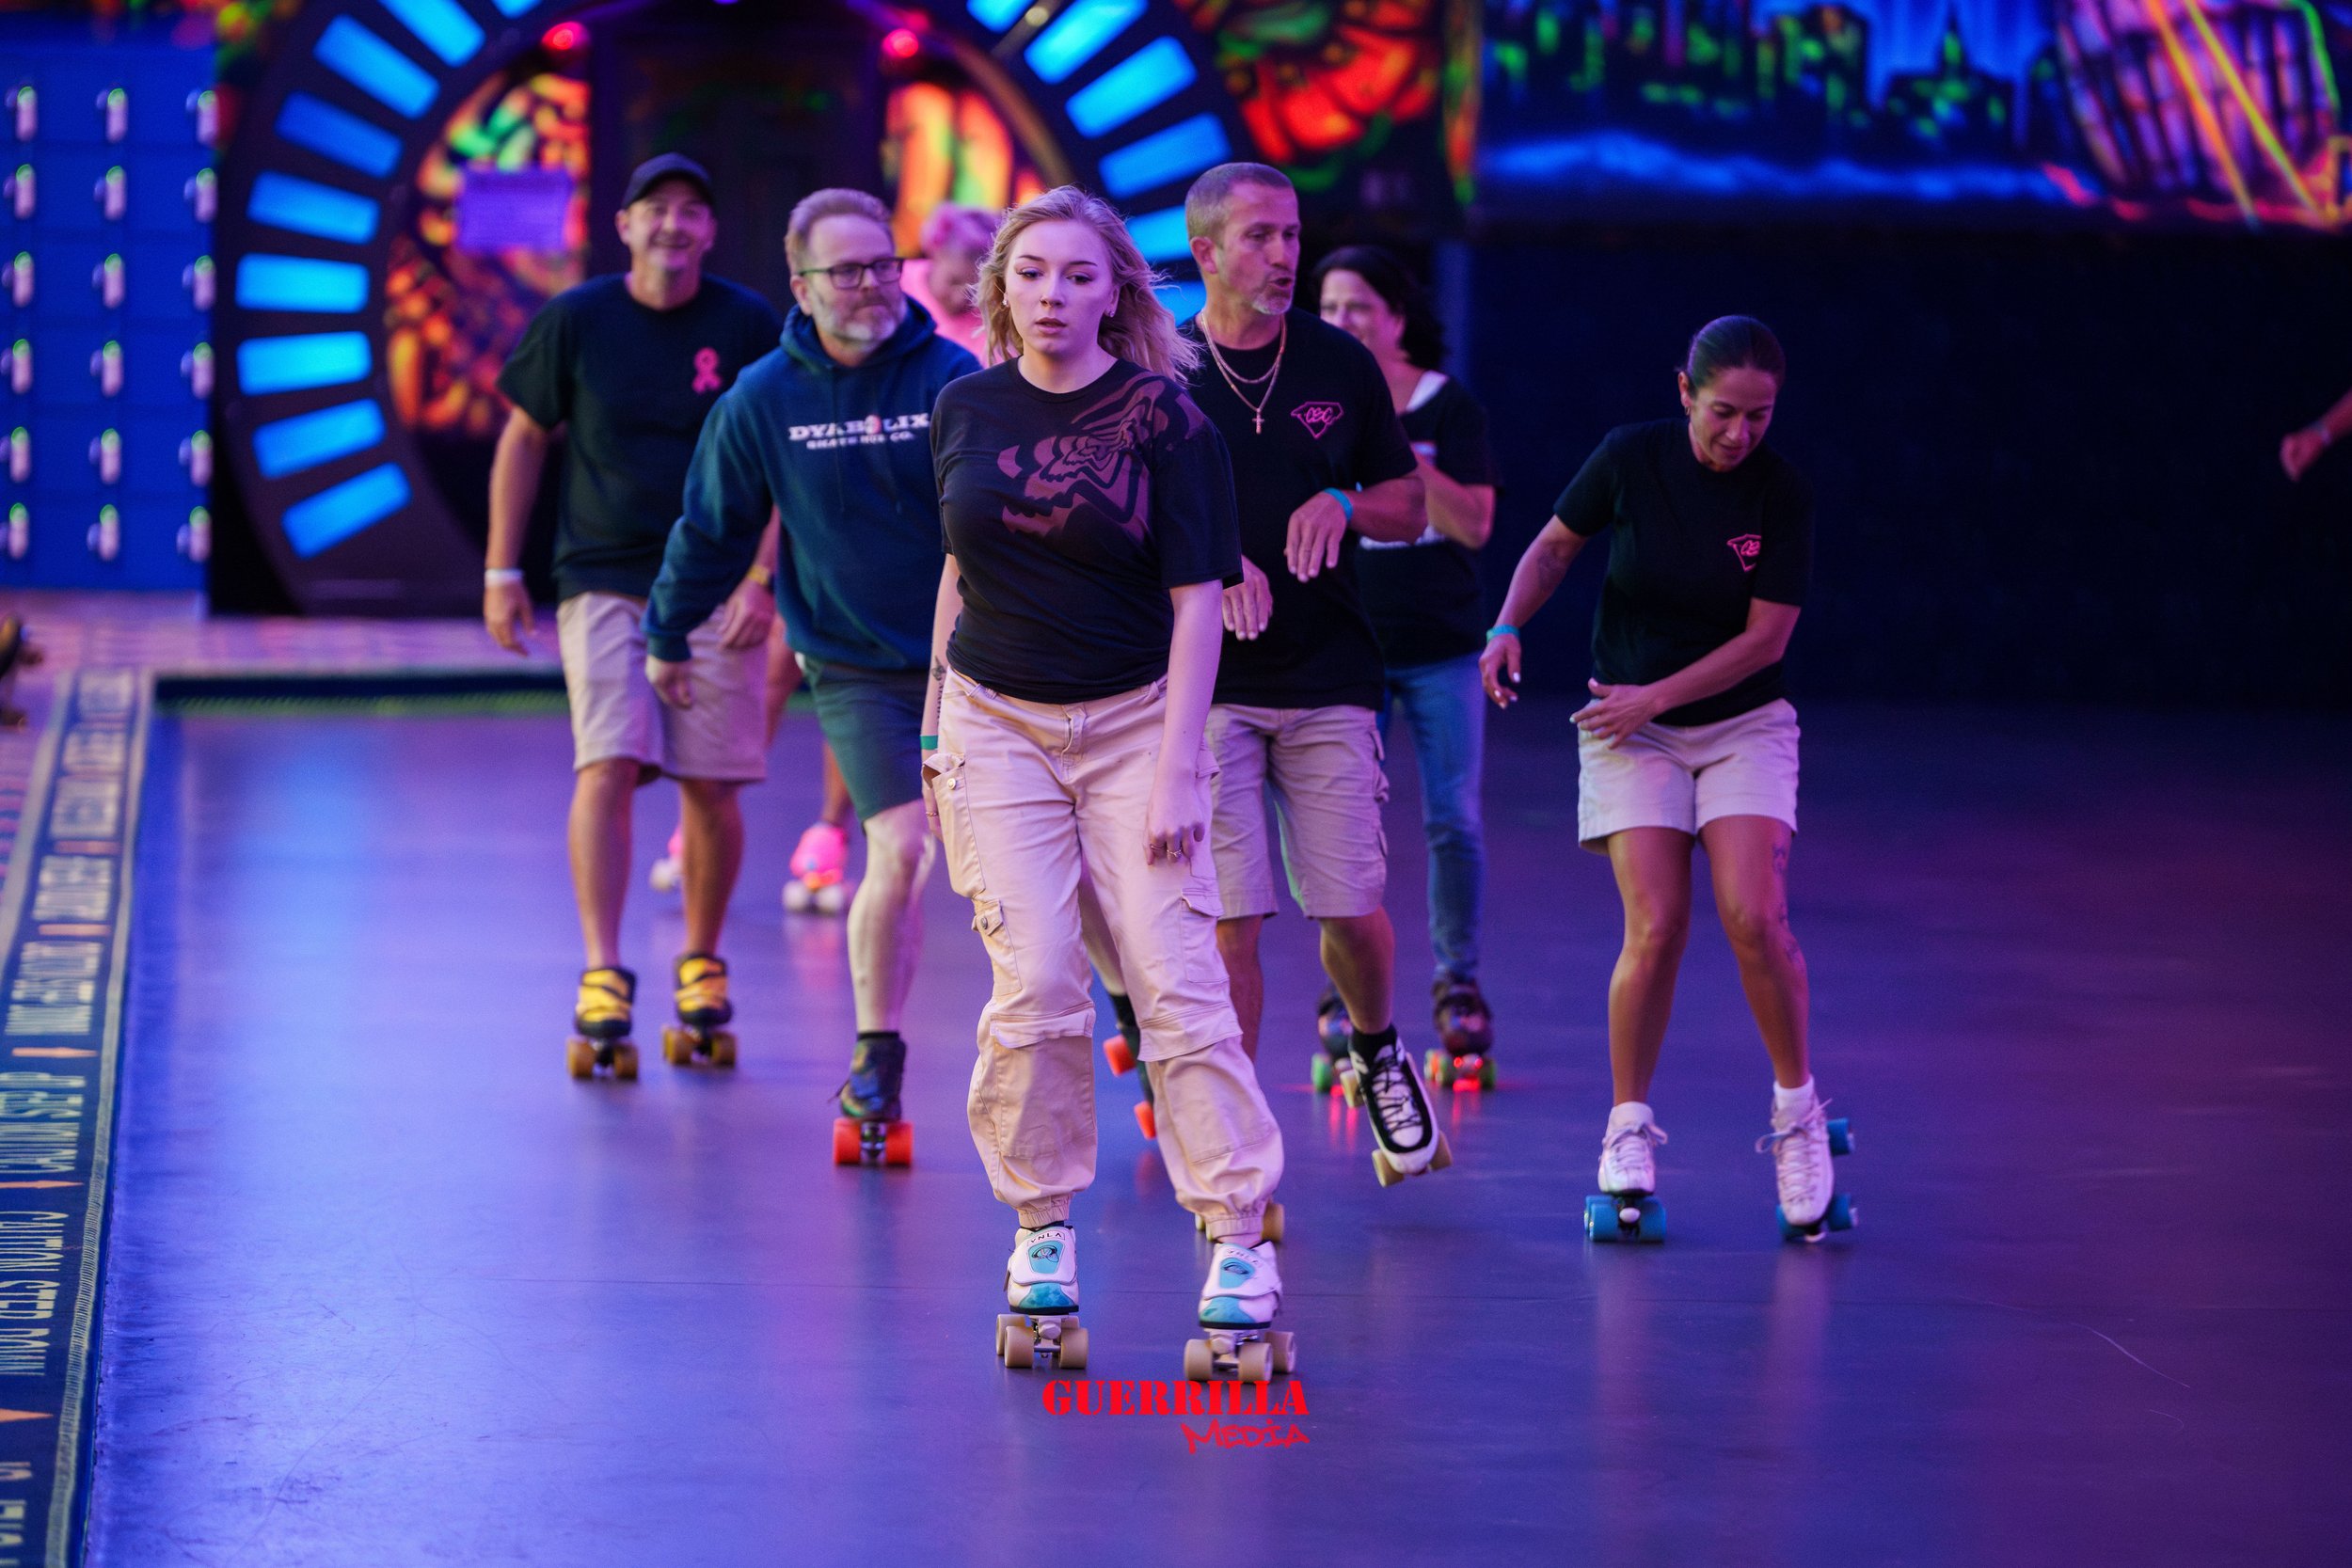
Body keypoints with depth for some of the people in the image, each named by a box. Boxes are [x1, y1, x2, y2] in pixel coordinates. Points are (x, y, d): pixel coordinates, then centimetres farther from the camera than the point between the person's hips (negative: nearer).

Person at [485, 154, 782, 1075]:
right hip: (602, 584, -1)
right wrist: (501, 572, 6)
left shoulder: (749, 327, 0)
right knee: (607, 767, -15)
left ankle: (702, 960, 22)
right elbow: (524, 439, 9)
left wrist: (762, 580, -6)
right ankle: (603, 976, -16)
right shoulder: (574, 322, 1)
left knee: (711, 787, 1)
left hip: (715, 589, 1)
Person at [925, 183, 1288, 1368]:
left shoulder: (1165, 418, -6)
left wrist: (1176, 771, -11)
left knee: (1175, 980, -8)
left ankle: (1238, 1236, -4)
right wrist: (936, 733, 13)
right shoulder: (967, 410, 5)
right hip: (998, 723, 2)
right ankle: (1042, 1228, 8)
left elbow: (1196, 598, -7)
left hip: (1132, 722, -2)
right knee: (1034, 983, -5)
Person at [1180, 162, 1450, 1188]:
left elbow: (1409, 509, 13)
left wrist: (1343, 504, -8)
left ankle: (1377, 1055, 31)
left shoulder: (1340, 366, 7)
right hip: (1205, 684, -2)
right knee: (1227, 918, -7)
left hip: (1329, 680, 2)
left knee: (1354, 910, -1)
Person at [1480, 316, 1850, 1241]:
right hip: (1631, 730, 0)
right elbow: (1556, 544, 6)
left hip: (1743, 725, 0)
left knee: (1754, 918, -16)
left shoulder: (1782, 493, -11)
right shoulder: (1630, 458, -9)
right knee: (1655, 928, -13)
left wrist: (1657, 695, -15)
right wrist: (1508, 627, -10)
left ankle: (1797, 1104, 5)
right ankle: (1629, 1126, 5)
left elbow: (1766, 637, -10)